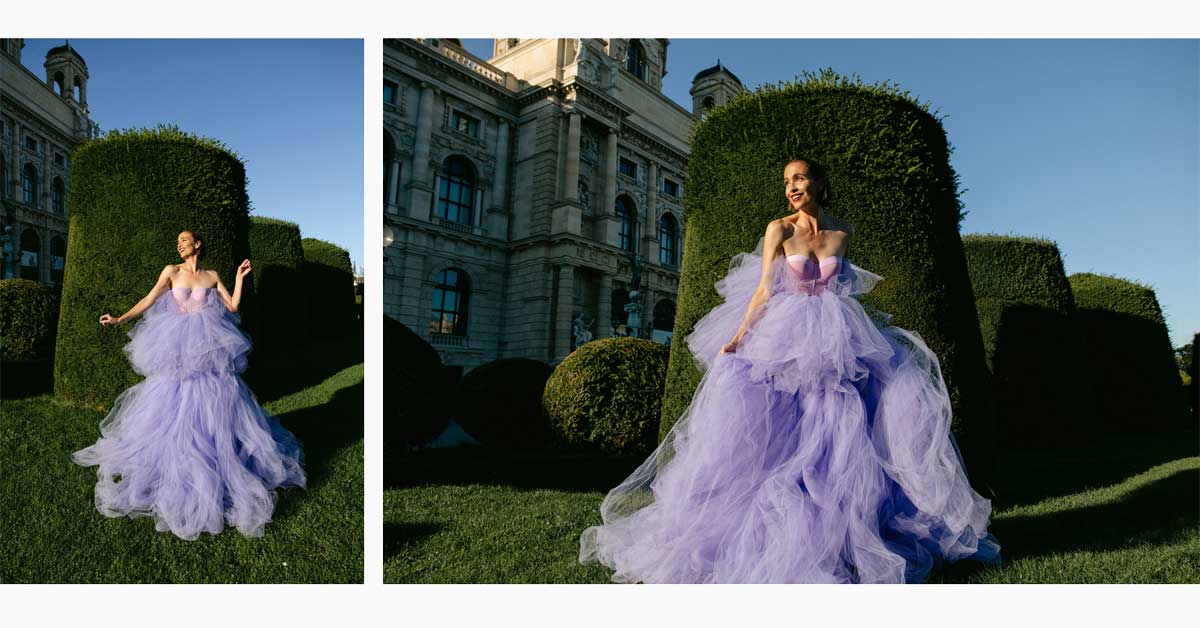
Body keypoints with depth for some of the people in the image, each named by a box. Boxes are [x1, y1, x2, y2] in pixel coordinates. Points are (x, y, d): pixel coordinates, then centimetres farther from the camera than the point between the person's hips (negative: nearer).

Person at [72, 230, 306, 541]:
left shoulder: (212, 276, 8)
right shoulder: (171, 271, 6)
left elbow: (233, 306, 4)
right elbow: (149, 300, 3)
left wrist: (240, 278, 1)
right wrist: (119, 319, -3)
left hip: (208, 349, 0)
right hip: (177, 349, 0)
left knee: (210, 408, 0)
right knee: (174, 409, 2)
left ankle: (218, 468, 11)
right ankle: (174, 471, 14)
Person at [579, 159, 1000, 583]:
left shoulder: (843, 232, 7)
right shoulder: (779, 229, -1)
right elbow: (764, 290, -5)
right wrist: (737, 338, -13)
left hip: (835, 340, 3)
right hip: (783, 337, -3)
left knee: (842, 429, 0)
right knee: (775, 431, -6)